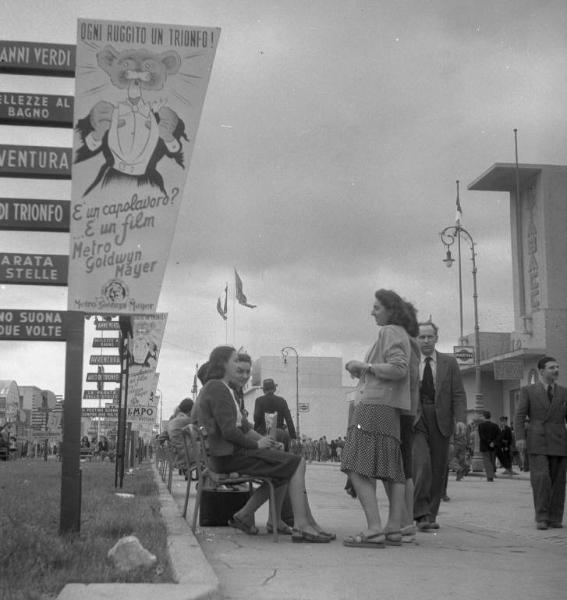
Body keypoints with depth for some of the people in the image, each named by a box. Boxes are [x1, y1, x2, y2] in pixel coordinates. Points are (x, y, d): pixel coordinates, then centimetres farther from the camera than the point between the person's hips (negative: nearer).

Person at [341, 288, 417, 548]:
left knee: (358, 468, -14)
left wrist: (365, 366, -12)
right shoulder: (401, 334, 23)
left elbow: (398, 369, -20)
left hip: (375, 407, -11)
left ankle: (374, 529, -20)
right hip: (391, 410, 11)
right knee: (392, 470, 8)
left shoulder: (390, 332, -6)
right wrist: (361, 372, 19)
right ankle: (394, 529, 9)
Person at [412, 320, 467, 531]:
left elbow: (458, 394, 5)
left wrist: (460, 419, -9)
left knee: (437, 471, 4)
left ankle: (431, 515, 16)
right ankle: (421, 514, -15)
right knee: (421, 465, -19)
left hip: (440, 423, 2)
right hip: (415, 421, -2)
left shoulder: (449, 363, 9)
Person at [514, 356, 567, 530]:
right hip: (537, 443, -3)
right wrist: (519, 437, -14)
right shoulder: (528, 391, 4)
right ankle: (541, 518, -9)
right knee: (541, 478, -15)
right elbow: (519, 416, -2)